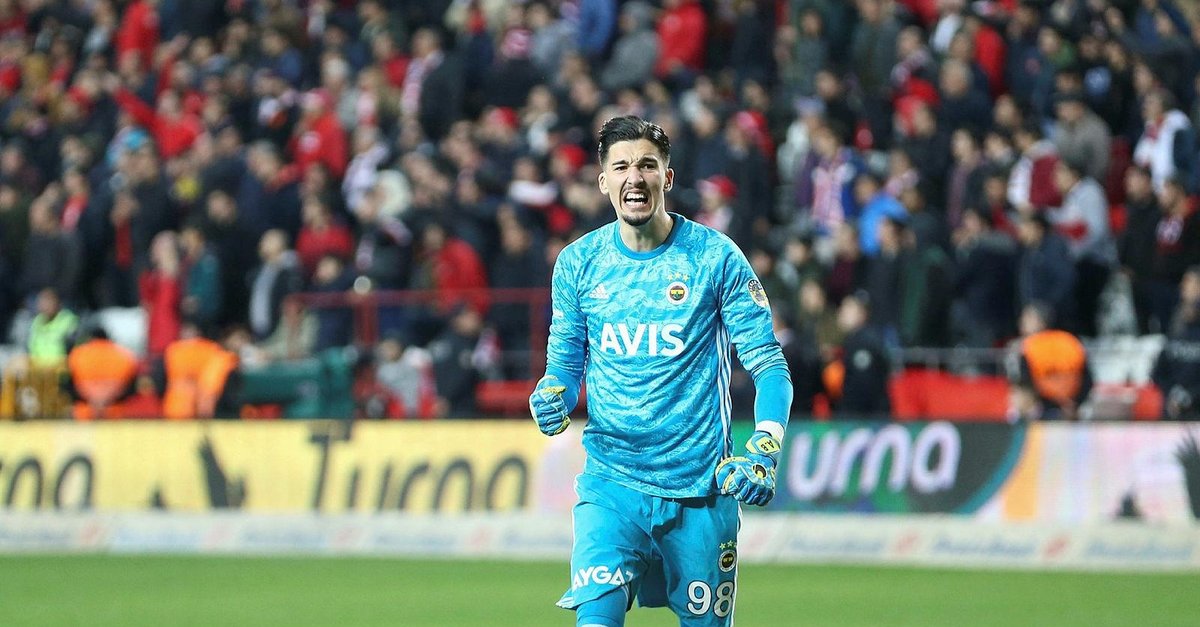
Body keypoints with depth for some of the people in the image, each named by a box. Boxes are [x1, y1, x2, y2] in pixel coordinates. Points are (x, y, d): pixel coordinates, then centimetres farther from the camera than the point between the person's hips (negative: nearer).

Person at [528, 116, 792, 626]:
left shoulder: (716, 258, -3)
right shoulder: (578, 262, 3)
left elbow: (770, 366, -2)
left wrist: (763, 454, -17)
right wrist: (552, 398, -11)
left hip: (701, 489, -1)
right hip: (611, 484, 1)